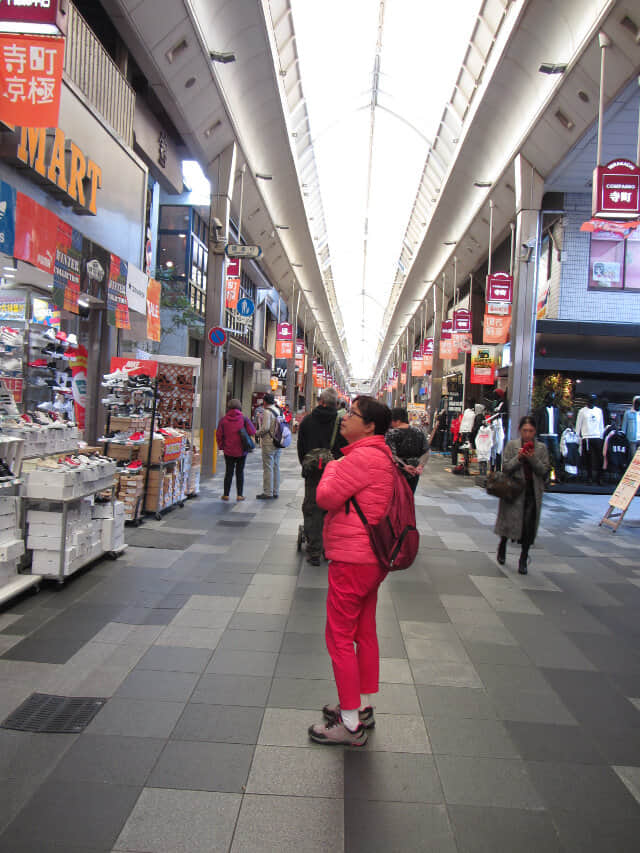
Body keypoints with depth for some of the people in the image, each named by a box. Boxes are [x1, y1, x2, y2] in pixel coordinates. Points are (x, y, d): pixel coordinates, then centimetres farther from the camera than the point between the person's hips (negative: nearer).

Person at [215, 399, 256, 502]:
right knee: (240, 472, 9)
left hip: (228, 451, 1)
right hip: (241, 451, 0)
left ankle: (226, 494, 12)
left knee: (229, 472, 10)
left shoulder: (223, 420, -4)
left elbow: (219, 435, -4)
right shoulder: (244, 419, -6)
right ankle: (239, 495, 8)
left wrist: (221, 446, 9)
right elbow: (252, 432, -11)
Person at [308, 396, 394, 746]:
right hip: (371, 558, 10)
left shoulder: (363, 457, -21)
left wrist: (332, 467, -3)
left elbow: (325, 496, -18)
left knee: (340, 637, 0)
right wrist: (338, 468, 5)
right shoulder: (381, 455, 11)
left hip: (352, 559, -10)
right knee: (365, 633, 19)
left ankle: (350, 724, 11)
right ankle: (363, 707, 33)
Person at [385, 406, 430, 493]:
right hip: (413, 474, 5)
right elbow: (426, 452, 1)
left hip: (397, 472, -4)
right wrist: (420, 466, -7)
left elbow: (391, 456, -21)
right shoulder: (419, 432, 3)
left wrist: (404, 466, -17)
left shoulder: (391, 433, -12)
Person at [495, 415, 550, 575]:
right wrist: (518, 458, -17)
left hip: (533, 492, 1)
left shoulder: (541, 448, 5)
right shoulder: (512, 445, 2)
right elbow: (505, 467, -2)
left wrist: (533, 459, -14)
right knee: (510, 519, 2)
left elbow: (544, 471, 0)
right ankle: (502, 544, 34)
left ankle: (523, 558, 13)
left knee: (528, 524, -2)